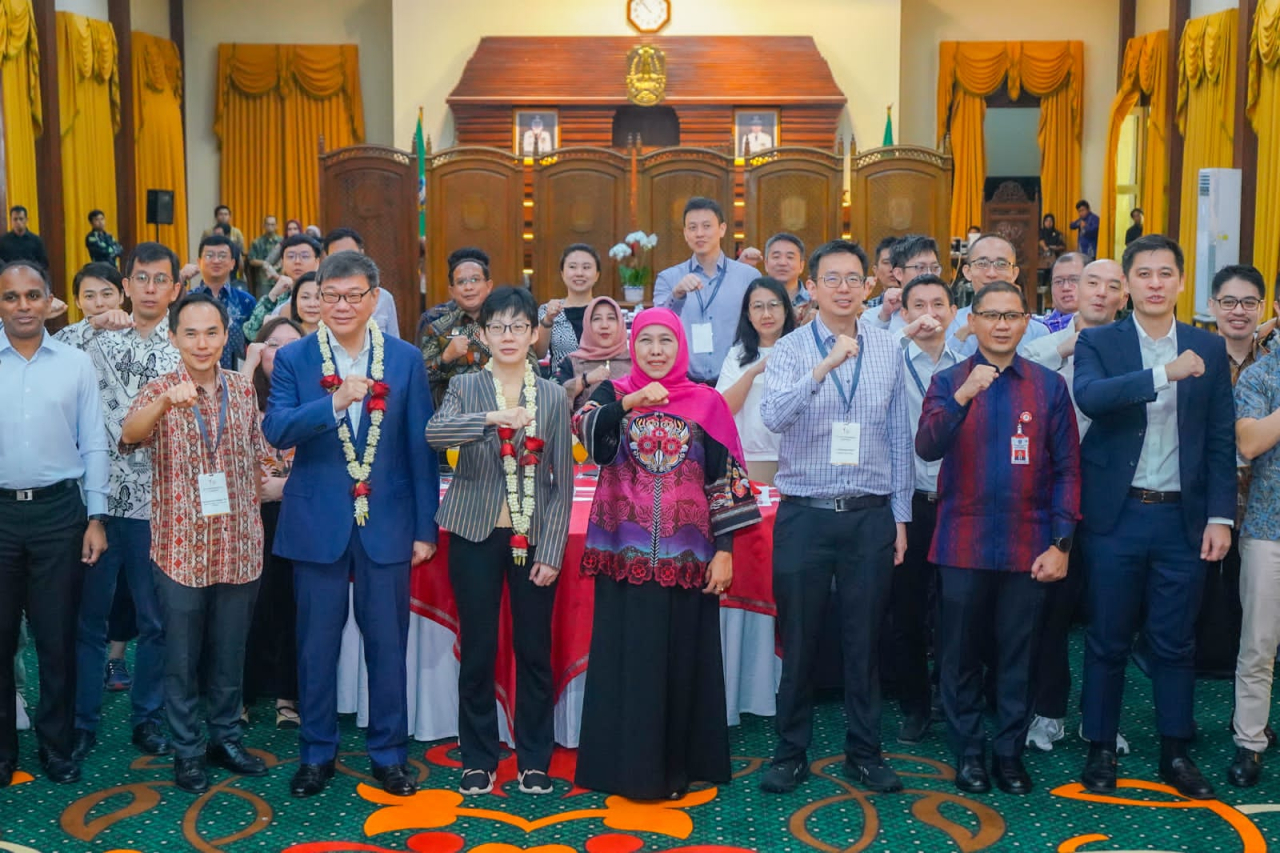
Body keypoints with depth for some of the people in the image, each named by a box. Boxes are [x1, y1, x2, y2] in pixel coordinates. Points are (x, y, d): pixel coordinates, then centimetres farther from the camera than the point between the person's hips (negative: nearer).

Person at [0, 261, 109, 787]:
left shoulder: (76, 363, 2)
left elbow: (94, 445, 4)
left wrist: (96, 517, 0)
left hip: (59, 511, 0)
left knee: (57, 637, 8)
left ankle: (56, 747, 22)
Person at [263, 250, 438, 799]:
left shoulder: (406, 360, 1)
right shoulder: (294, 359, 0)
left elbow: (421, 447, 2)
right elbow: (276, 431, -13)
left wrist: (425, 527, 0)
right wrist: (335, 403, -28)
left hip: (387, 523, 0)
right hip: (318, 524, 0)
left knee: (387, 644, 8)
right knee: (317, 645, 10)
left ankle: (388, 753, 23)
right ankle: (316, 752, 26)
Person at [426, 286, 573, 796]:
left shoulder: (554, 396, 3)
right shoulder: (465, 389, 1)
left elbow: (563, 482, 2)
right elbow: (434, 434, -21)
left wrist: (551, 552, -6)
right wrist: (491, 418, -38)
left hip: (535, 539, 1)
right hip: (476, 536, 0)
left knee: (534, 652, 7)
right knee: (477, 651, 6)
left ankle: (535, 760, 21)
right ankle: (478, 760, 20)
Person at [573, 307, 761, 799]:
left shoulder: (707, 403, 5)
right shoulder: (613, 394, 6)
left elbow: (726, 478, 3)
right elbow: (585, 428, -16)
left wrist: (724, 549, -2)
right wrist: (628, 404, -32)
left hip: (686, 555, 0)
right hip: (625, 554, 0)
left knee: (682, 659, 6)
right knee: (627, 659, 3)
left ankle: (678, 764, 20)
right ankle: (628, 765, 15)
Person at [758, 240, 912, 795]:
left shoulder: (888, 351, 6)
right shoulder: (790, 350, -2)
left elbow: (899, 438, 9)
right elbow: (773, 417, -21)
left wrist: (900, 517, 8)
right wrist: (826, 366, -32)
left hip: (870, 515, 2)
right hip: (805, 514, -2)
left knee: (864, 640, 9)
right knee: (799, 640, 7)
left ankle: (864, 753, 23)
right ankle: (790, 754, 21)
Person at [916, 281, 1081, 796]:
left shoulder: (1049, 386, 5)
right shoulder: (948, 382, 4)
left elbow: (1068, 468, 4)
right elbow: (927, 448, -12)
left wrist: (1061, 543, -4)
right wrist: (963, 396, -27)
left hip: (1029, 549, 1)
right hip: (964, 546, 0)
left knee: (1019, 657, 8)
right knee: (961, 655, 7)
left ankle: (1010, 751, 23)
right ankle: (968, 752, 22)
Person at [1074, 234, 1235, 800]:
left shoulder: (1208, 349, 6)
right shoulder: (1098, 343, 0)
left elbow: (1221, 439, 5)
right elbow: (1089, 397, -21)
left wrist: (1220, 516, -1)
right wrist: (1166, 374, -29)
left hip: (1183, 518, 2)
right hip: (1116, 516, -2)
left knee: (1176, 643, 9)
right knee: (1108, 641, 7)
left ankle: (1176, 753, 23)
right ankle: (1100, 749, 19)